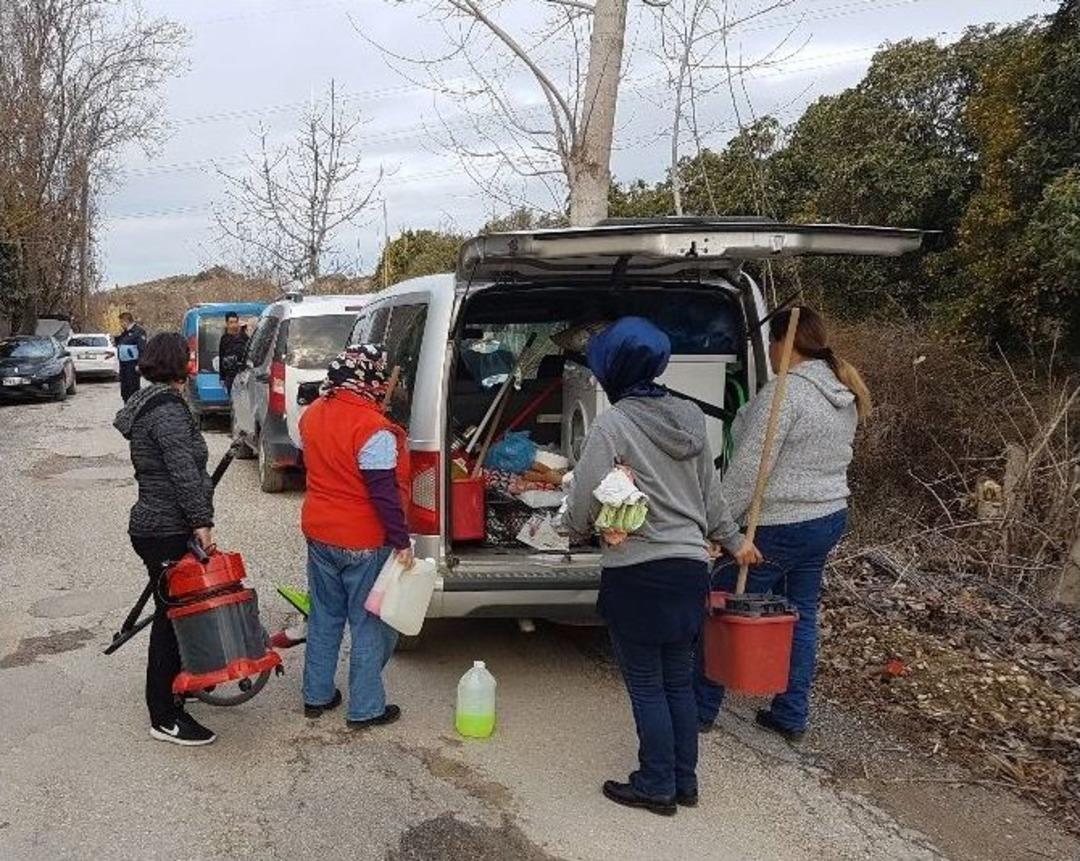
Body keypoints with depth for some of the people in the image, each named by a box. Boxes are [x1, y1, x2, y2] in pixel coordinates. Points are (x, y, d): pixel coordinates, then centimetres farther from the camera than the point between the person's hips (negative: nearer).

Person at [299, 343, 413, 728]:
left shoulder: (312, 414, 2)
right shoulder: (372, 429, -23)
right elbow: (384, 492, -22)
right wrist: (401, 541, -16)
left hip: (318, 533, 8)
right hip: (364, 543, -7)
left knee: (324, 617, 20)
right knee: (369, 625, 6)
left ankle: (316, 696, 31)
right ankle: (365, 709, 15)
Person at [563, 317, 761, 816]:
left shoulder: (612, 427, -14)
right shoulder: (689, 419, 6)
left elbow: (583, 508, -12)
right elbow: (710, 493, 16)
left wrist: (571, 525, 11)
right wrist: (734, 540, 30)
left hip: (636, 574, -7)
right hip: (689, 568, 7)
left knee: (646, 685, 7)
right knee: (679, 680, 17)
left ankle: (657, 787, 19)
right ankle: (685, 781, 28)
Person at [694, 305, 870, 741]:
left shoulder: (785, 392, -20)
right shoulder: (845, 394, 9)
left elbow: (748, 469, -23)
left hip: (781, 525, -9)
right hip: (830, 517, 9)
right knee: (801, 616, 17)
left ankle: (701, 709, 16)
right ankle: (792, 717, 24)